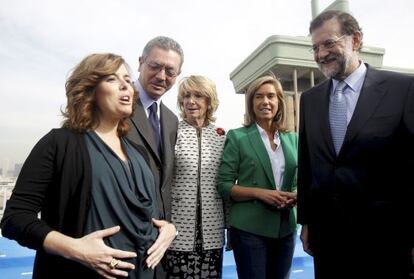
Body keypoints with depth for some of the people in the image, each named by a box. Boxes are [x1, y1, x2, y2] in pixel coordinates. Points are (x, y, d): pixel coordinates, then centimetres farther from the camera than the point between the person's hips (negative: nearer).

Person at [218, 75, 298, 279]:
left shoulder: (292, 139, 8)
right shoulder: (237, 137, -5)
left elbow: (298, 181, 14)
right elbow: (223, 185, -7)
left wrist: (295, 195, -8)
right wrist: (258, 192, -20)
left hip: (286, 228, 5)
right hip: (249, 229, -4)